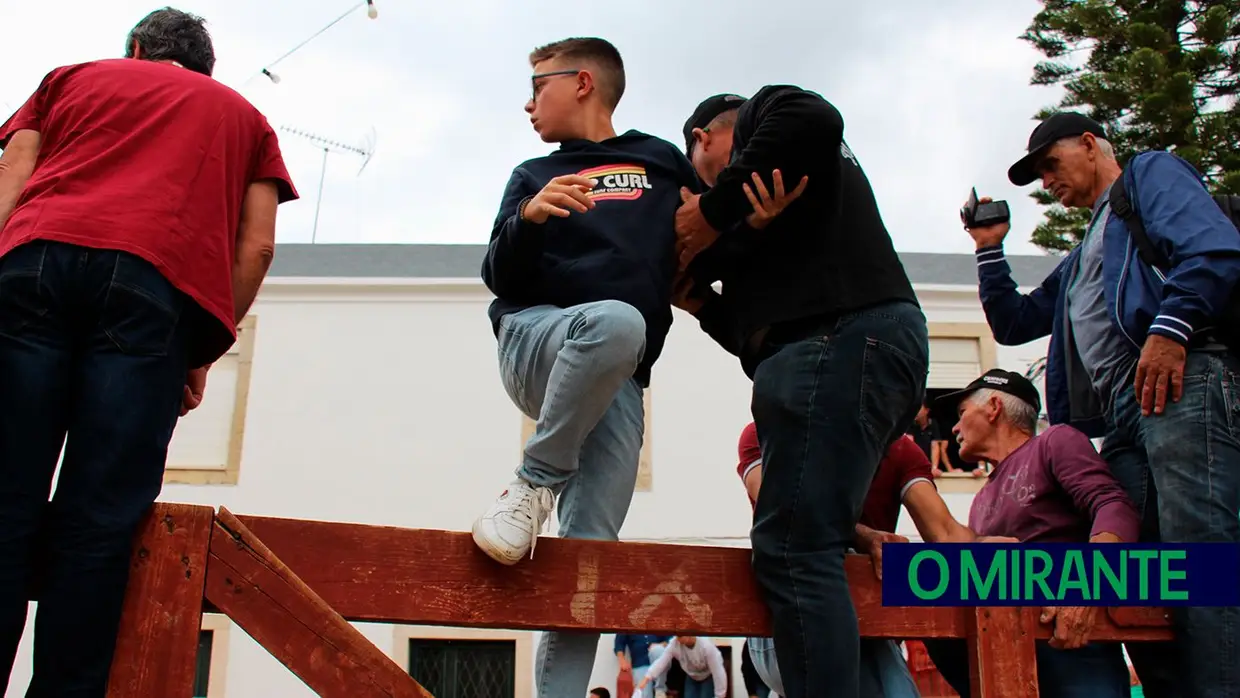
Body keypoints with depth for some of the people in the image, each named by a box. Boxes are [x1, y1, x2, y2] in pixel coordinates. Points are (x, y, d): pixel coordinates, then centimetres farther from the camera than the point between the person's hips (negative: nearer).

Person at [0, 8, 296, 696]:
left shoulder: (73, 75, 31)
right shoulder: (244, 116, 29)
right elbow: (257, 245, 15)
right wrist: (201, 357, 18)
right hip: (159, 283, 0)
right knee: (95, 525, -3)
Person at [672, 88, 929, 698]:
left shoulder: (760, 114, 14)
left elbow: (812, 120, -15)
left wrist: (713, 211, -8)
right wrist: (700, 302, 19)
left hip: (842, 335, -10)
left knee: (791, 551, -15)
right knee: (806, 553, 8)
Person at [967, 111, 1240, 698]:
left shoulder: (1150, 174, 15)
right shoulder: (1081, 260, 39)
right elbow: (1012, 324, 41)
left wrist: (1170, 326, -19)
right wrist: (990, 249, 31)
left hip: (1182, 383, -8)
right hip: (1122, 415, 9)